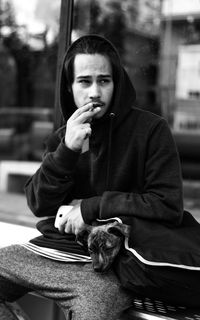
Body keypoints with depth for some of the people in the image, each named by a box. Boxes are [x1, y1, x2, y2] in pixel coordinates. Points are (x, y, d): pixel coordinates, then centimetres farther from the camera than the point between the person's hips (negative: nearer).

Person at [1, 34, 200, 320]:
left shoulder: (150, 130, -6)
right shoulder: (61, 137, 11)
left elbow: (169, 207, -12)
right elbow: (38, 205, 2)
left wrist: (92, 207, -11)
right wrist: (67, 150, -13)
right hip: (50, 248, 6)